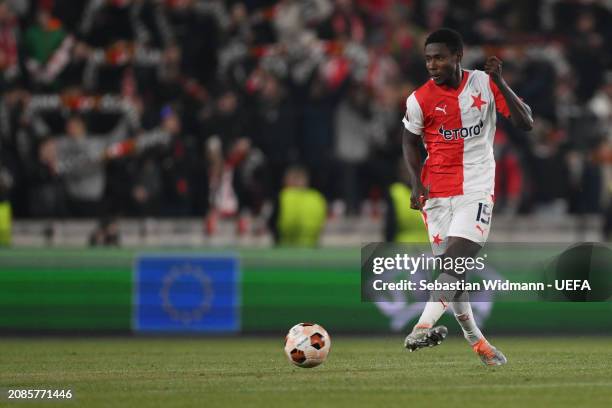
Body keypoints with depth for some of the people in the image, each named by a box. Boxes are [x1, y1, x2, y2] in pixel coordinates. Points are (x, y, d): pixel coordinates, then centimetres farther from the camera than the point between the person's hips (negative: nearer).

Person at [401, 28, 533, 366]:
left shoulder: (484, 84, -4)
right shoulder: (420, 99, -4)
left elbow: (525, 123, -6)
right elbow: (410, 140, 11)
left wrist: (500, 82, -17)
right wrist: (416, 180, -4)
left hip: (477, 187, -1)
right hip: (437, 190, 1)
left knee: (457, 254, -21)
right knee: (449, 263, 0)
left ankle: (425, 325, -29)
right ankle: (475, 341, 13)